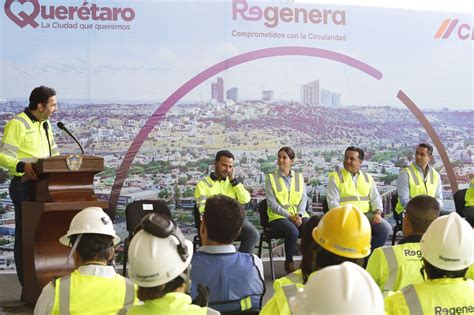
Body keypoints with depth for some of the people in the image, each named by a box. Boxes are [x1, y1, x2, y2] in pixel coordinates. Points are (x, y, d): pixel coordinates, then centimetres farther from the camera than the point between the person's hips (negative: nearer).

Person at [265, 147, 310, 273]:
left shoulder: (299, 177, 15)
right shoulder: (271, 178, 5)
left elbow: (304, 199, 8)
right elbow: (272, 203, -4)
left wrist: (299, 215, -11)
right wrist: (289, 216, -15)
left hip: (299, 215, 3)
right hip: (278, 216, -3)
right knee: (293, 232, -35)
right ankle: (289, 263, -10)